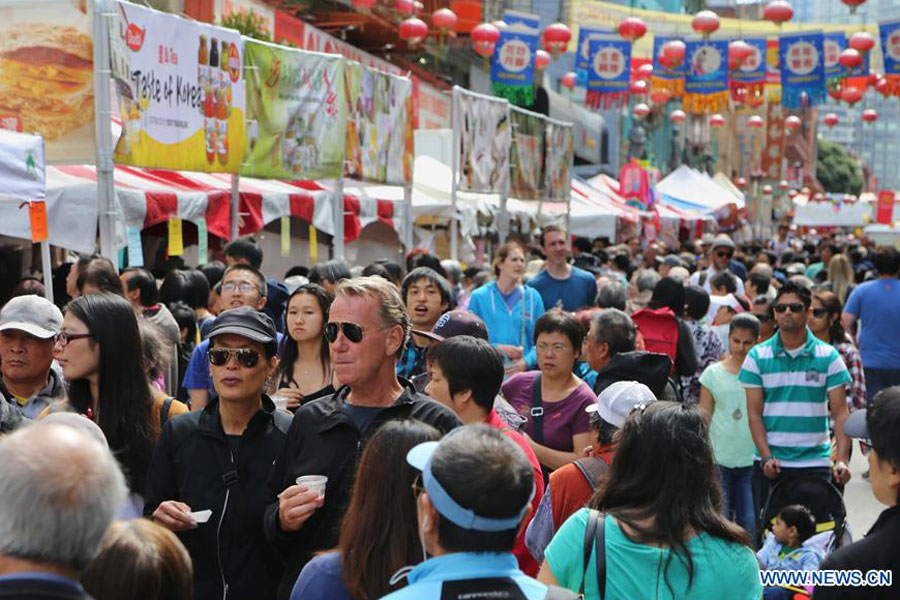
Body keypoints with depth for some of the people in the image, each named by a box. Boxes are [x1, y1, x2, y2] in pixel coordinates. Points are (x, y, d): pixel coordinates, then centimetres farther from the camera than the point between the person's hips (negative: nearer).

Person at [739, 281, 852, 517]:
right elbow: (754, 413, 0)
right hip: (769, 463, 1)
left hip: (815, 463, 0)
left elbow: (840, 413, -2)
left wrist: (842, 459, -14)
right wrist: (766, 457, -11)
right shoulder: (757, 356, 3)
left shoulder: (828, 356, 2)